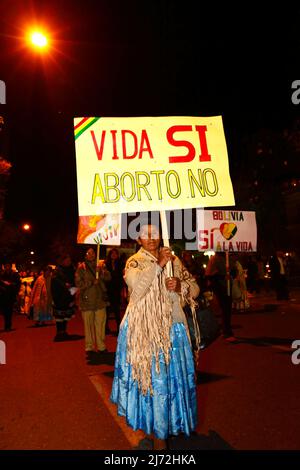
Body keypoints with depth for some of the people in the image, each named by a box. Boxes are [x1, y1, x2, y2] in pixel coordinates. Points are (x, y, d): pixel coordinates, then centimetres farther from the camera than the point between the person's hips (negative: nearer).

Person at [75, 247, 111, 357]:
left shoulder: (100, 265, 12)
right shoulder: (81, 268, 4)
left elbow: (108, 277, -1)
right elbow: (78, 283, -5)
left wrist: (101, 271, -19)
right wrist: (92, 282, -12)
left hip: (100, 300, 2)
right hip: (87, 301, -2)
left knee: (100, 325, 2)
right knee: (88, 326, 2)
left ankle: (101, 347, 13)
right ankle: (89, 348, 12)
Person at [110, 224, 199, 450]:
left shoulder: (174, 260, 9)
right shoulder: (134, 262, 0)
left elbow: (195, 288, 8)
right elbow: (137, 286, -21)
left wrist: (180, 286, -12)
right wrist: (158, 264, -24)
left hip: (172, 330, 4)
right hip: (144, 331, -3)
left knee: (172, 377, 12)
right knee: (151, 378, 2)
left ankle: (161, 430, 36)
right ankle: (159, 433, 20)